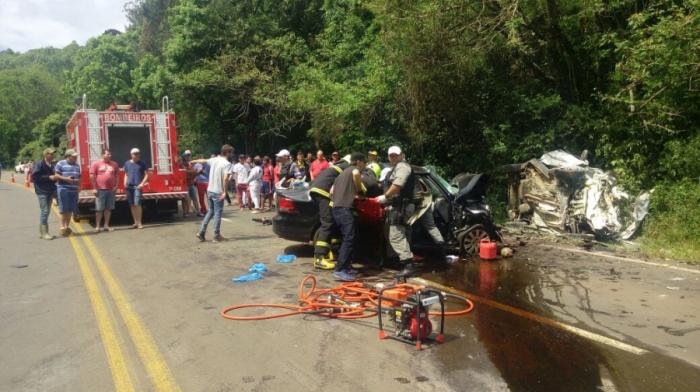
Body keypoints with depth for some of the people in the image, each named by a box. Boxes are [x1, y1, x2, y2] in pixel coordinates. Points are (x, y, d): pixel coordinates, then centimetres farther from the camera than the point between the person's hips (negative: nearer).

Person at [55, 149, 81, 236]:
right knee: (64, 209, -4)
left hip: (74, 190, 5)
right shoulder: (60, 164, 0)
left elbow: (79, 177, 23)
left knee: (70, 209, 7)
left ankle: (67, 226, 17)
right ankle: (62, 227, 3)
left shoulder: (77, 165, 18)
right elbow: (56, 175, -5)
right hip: (63, 189, -5)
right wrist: (65, 179, -18)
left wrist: (78, 181, 3)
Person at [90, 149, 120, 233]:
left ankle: (106, 225, 17)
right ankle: (97, 226, 5)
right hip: (100, 190, -4)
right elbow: (92, 176, -3)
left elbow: (117, 176, 15)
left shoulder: (114, 164, 11)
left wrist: (116, 186, 3)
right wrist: (94, 188, -8)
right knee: (99, 209, -1)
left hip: (111, 190, 4)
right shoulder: (96, 164, 0)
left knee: (108, 208, 9)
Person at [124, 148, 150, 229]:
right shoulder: (127, 163, 13)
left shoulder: (142, 163, 5)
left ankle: (140, 223, -8)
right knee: (132, 205, 5)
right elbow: (126, 175, 19)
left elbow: (146, 174, 2)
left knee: (137, 204, -13)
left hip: (137, 186, -4)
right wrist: (125, 183, 3)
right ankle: (135, 222, 13)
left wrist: (142, 183, -11)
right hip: (129, 186, 4)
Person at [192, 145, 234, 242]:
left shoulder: (214, 160, 7)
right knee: (217, 213, 2)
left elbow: (203, 161, 24)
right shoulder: (227, 164, -13)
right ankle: (216, 236, 7)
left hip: (210, 190, 7)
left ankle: (201, 232, 16)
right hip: (218, 192, -7)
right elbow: (225, 178, -25)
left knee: (210, 211, 19)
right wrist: (224, 192, -21)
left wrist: (193, 161, 42)